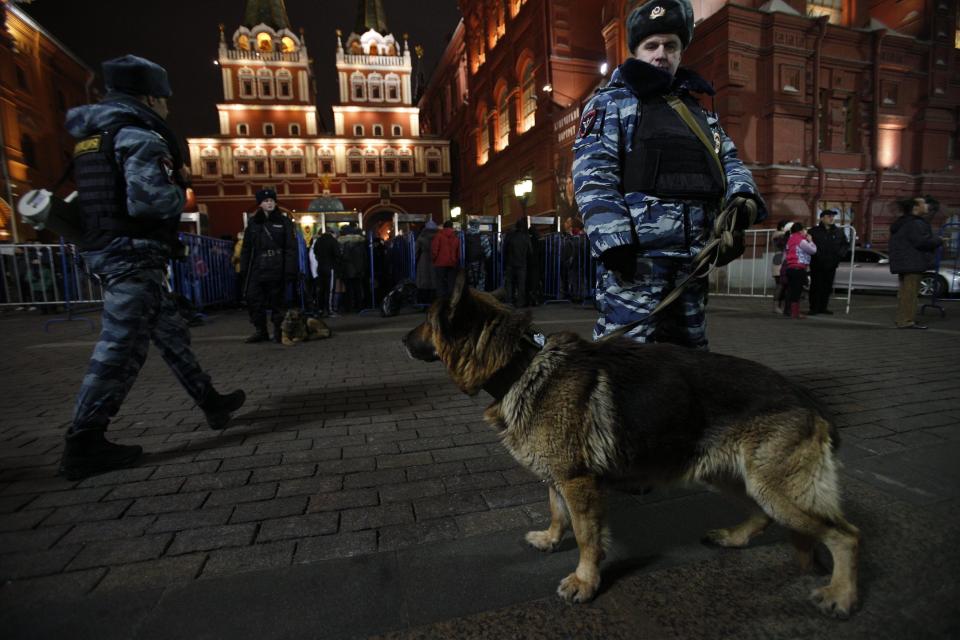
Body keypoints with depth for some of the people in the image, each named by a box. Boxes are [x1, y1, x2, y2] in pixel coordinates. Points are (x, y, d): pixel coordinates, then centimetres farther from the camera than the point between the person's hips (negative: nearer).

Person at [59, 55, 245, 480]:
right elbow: (149, 200, -23)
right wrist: (180, 193, -2)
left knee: (171, 333, 14)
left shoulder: (95, 136, 19)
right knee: (120, 348, -7)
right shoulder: (140, 137, -11)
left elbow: (110, 190, 20)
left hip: (106, 250, 10)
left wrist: (172, 179, 14)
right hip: (134, 254, -10)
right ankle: (83, 445, -1)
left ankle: (211, 403, 24)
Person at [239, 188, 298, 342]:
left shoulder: (284, 222, 2)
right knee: (254, 300, 3)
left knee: (277, 301, 4)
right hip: (257, 269, 3)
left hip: (276, 270, -3)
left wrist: (291, 270, -12)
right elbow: (246, 248, 11)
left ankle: (278, 331, 16)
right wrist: (243, 269, 5)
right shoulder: (252, 222, 10)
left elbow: (292, 248, -4)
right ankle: (260, 331, 17)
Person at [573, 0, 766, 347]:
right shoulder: (612, 103, 5)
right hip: (635, 252, -7)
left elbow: (729, 161, 23)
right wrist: (613, 239, -20)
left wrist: (744, 197, -1)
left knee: (688, 350, 15)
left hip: (693, 258, 7)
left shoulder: (698, 112, 26)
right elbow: (593, 177, -8)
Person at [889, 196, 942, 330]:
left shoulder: (902, 223, 17)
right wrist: (938, 241, -7)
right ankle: (907, 321, -9)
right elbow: (921, 241, -22)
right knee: (911, 292, -9)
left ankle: (901, 319, 23)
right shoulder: (915, 224, -15)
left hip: (903, 263, 11)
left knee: (904, 291, 16)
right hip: (913, 264, -10)